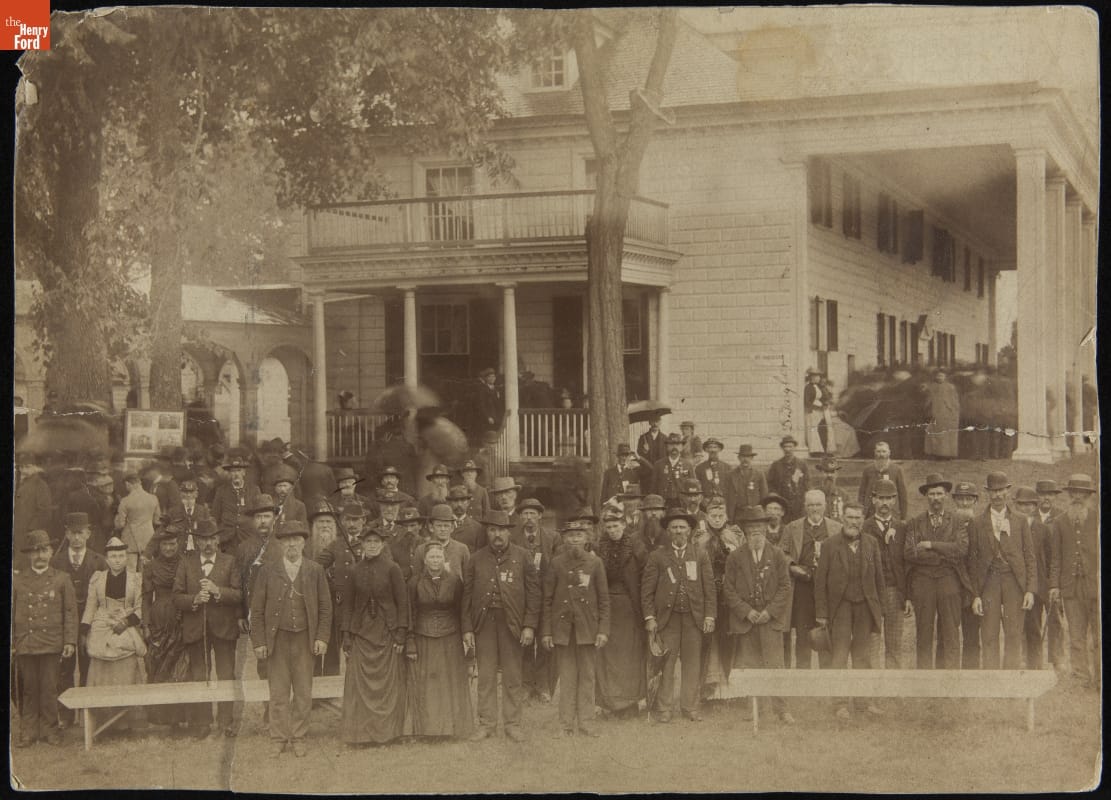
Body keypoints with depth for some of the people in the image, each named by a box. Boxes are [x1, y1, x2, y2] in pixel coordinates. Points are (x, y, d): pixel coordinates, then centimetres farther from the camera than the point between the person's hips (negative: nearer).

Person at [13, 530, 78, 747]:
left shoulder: (61, 579, 5)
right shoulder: (16, 579, 7)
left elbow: (70, 612, 6)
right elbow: (10, 613, 9)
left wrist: (70, 641, -1)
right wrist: (10, 643, 3)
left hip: (51, 644, -1)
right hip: (25, 644, 1)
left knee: (49, 688, 1)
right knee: (28, 689, 4)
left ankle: (49, 729, 12)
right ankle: (28, 731, 12)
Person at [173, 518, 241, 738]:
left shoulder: (229, 562, 4)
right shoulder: (186, 563, 6)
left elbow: (239, 594, -4)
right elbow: (177, 597, 2)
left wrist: (217, 590, -18)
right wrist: (195, 599, -16)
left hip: (224, 627, -1)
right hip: (195, 628, 1)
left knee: (226, 676, 1)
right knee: (199, 677, 5)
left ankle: (225, 721, 8)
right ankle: (202, 723, 11)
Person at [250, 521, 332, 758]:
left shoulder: (315, 571, 4)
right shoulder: (268, 570, 2)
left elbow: (325, 607, 6)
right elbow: (257, 608, 2)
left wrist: (322, 637, -3)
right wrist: (259, 641, -4)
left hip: (304, 639, 1)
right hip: (276, 639, -1)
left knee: (303, 693, 4)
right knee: (278, 693, 4)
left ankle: (298, 738, 15)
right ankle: (278, 739, 14)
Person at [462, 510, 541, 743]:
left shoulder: (521, 557, 2)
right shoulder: (476, 560, 5)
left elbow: (533, 592, 0)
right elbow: (467, 595, 6)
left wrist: (529, 625, -7)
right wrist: (467, 628, -1)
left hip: (512, 623, -1)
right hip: (484, 621, 1)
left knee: (513, 676, 6)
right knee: (486, 675, 5)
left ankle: (512, 724, 15)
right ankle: (486, 723, 15)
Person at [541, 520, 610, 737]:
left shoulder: (595, 563, 3)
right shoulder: (556, 563, 1)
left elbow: (604, 599, 4)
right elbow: (547, 599, 3)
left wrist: (603, 630, -3)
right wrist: (546, 631, -2)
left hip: (588, 628, 0)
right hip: (563, 628, 0)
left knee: (587, 676, 4)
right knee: (567, 677, 3)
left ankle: (586, 722, 11)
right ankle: (566, 723, 9)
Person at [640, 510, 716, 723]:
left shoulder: (701, 556, 11)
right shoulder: (657, 556, 6)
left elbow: (709, 588, 9)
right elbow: (647, 589, 4)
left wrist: (709, 616, 1)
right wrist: (649, 617, -4)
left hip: (694, 617, 2)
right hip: (667, 617, -2)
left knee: (692, 663, 4)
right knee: (665, 663, -4)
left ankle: (690, 707, 13)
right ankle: (664, 709, 2)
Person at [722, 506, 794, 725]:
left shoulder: (777, 555, 4)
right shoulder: (735, 557, 3)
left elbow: (785, 586, 3)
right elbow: (728, 590, 3)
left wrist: (769, 611, -8)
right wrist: (747, 611, -9)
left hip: (771, 618, -1)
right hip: (745, 618, 1)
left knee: (775, 664, -5)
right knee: (749, 666, 2)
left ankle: (781, 709, -1)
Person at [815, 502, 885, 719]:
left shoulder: (871, 544, 6)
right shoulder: (831, 545, -4)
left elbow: (878, 578, 10)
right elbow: (820, 580, -3)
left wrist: (879, 610, 9)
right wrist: (821, 612, -6)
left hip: (865, 606, 3)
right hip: (840, 606, -3)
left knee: (863, 655, 10)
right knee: (839, 656, -2)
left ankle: (861, 700, 19)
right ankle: (841, 704, 4)